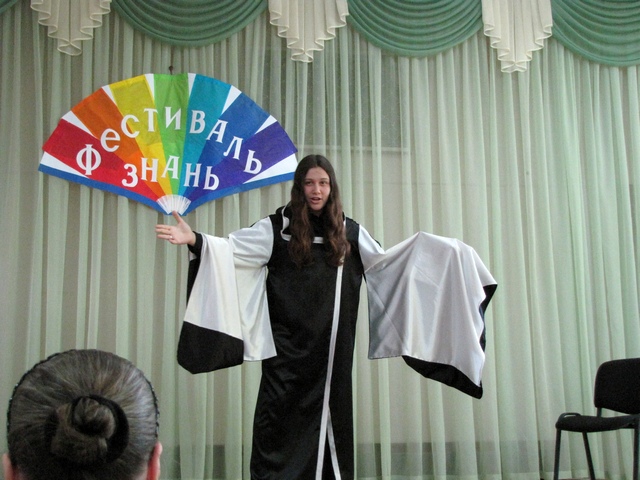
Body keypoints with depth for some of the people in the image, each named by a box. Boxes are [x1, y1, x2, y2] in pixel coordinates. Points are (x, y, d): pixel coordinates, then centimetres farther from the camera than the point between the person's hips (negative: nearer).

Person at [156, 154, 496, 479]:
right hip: (288, 347, -3)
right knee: (282, 418, -2)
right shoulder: (277, 227, 0)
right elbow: (233, 248, -7)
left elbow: (383, 264, 19)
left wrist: (426, 247, 13)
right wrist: (194, 239, -23)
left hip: (332, 350, 3)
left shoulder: (349, 232, 9)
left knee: (331, 415, 9)